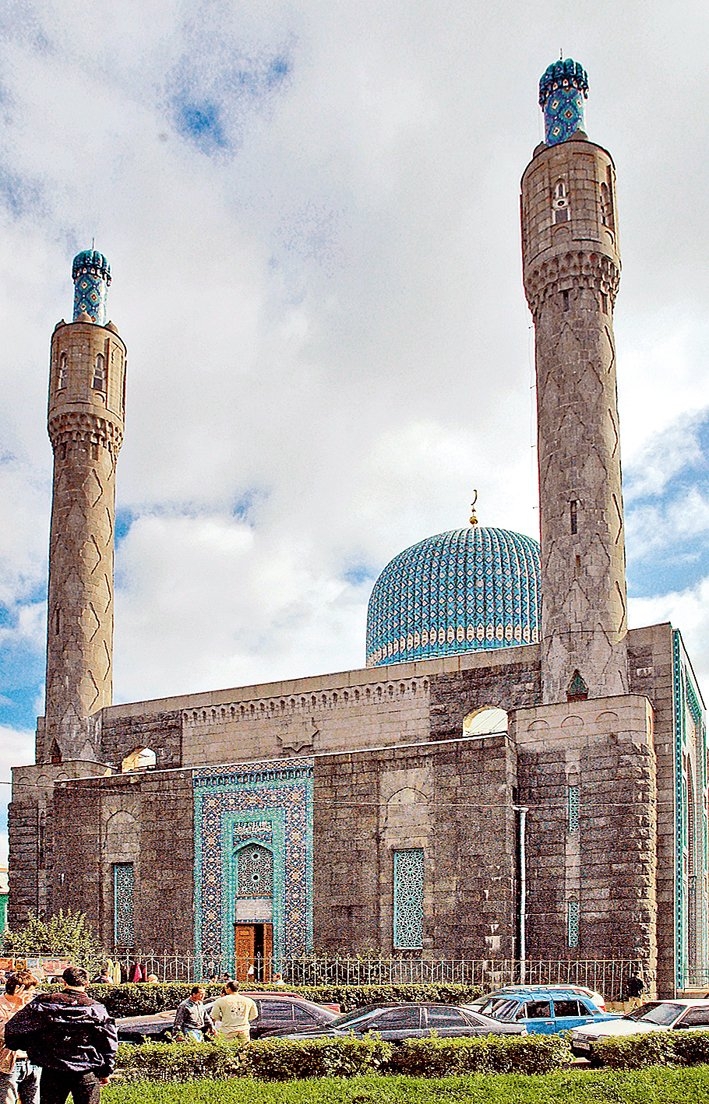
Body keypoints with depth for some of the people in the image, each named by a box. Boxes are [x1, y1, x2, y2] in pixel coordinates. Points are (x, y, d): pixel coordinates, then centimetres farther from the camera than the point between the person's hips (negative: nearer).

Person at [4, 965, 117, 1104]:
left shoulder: (43, 1003, -5)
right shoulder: (96, 1009, -6)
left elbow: (12, 1029, -5)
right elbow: (109, 1042, -3)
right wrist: (105, 1072, 9)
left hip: (52, 1072, 1)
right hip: (87, 1074, -1)